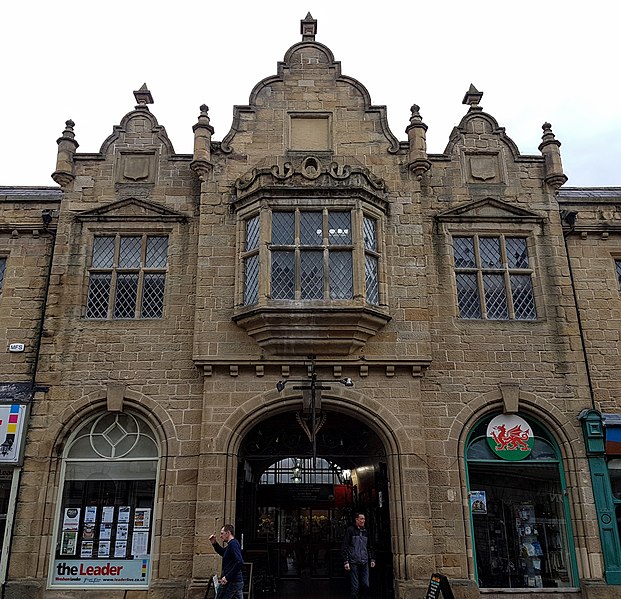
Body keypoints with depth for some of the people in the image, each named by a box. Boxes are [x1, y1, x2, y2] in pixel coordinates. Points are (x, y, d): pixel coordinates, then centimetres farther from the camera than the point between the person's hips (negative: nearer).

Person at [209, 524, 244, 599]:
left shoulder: (233, 544, -16)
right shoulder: (233, 543, 14)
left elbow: (239, 562, -27)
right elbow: (222, 552, 33)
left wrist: (227, 577, -24)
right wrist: (215, 543, 17)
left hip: (231, 582, -9)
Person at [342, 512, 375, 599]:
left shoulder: (365, 532, 14)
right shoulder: (350, 530, -4)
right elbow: (344, 547, -7)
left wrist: (372, 559, 14)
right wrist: (346, 561, -13)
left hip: (364, 563, 5)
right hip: (354, 562, -5)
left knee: (366, 585, 3)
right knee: (355, 586, -3)